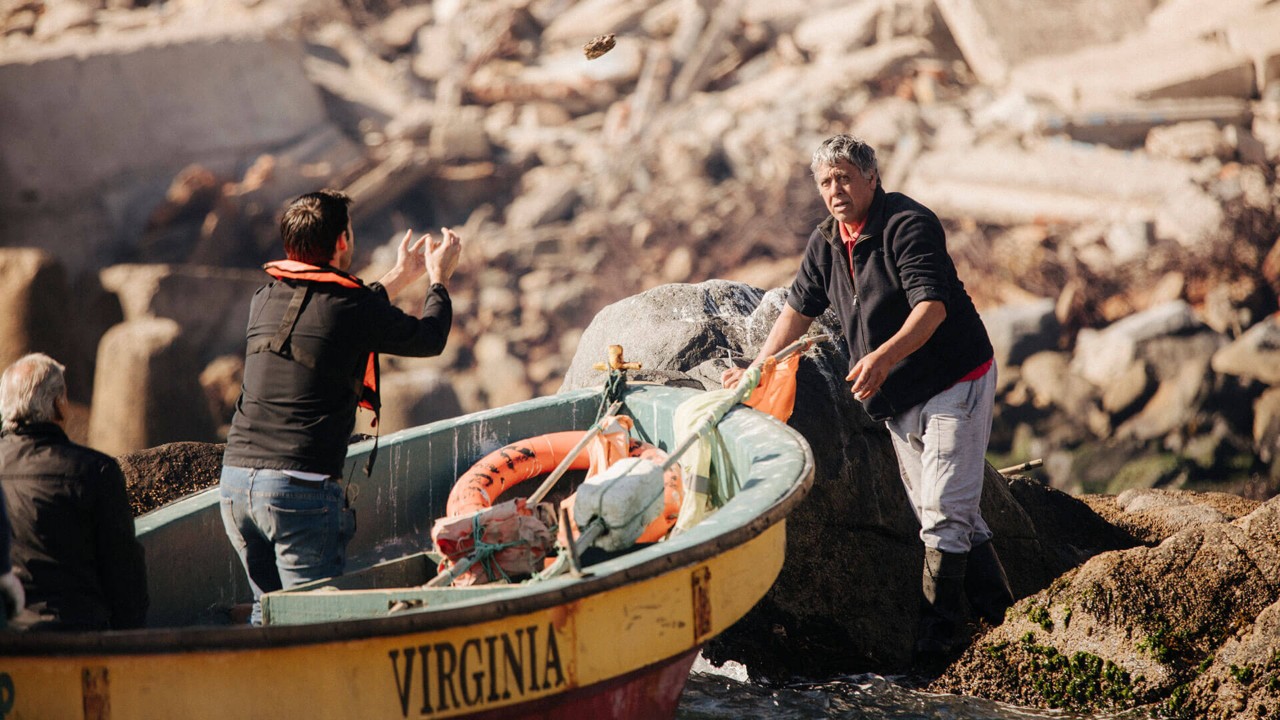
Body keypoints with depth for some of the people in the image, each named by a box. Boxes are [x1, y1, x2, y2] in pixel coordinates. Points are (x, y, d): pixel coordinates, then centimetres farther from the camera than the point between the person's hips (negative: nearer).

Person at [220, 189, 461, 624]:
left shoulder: (266, 299, 12)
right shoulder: (353, 308, -6)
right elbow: (429, 339, 12)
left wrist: (400, 278, 42)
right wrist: (439, 278, 30)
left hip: (236, 478, 7)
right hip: (301, 487, -6)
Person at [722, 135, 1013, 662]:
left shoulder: (908, 224, -18)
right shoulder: (826, 242, 6)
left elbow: (931, 305, -28)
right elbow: (799, 308, 16)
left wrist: (884, 355, -42)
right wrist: (756, 371, 12)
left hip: (955, 383, -8)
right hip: (897, 400, 8)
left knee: (945, 514, -10)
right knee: (937, 515, 9)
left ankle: (935, 634, -7)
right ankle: (999, 615, 16)